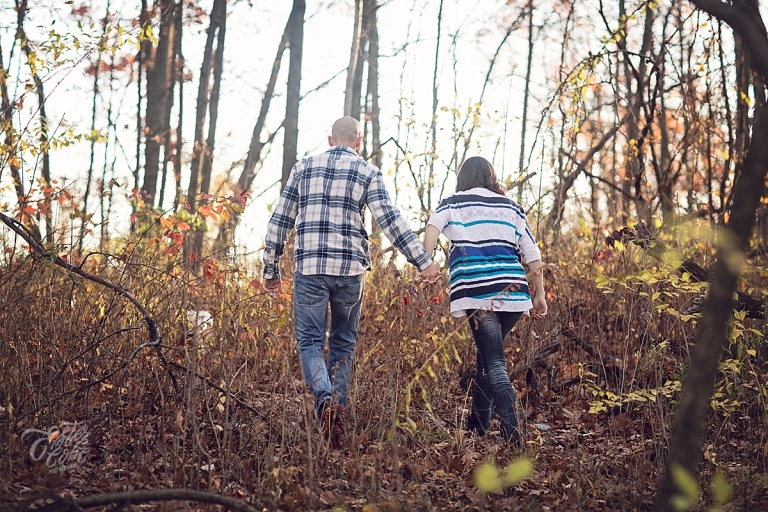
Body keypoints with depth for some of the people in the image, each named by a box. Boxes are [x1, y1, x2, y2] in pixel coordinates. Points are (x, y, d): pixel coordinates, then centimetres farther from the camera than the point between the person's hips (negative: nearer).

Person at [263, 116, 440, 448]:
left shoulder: (303, 167, 11)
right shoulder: (367, 172, 5)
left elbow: (280, 221, 11)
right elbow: (390, 220, -5)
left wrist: (271, 269, 18)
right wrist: (422, 262, -4)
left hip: (309, 268, 0)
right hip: (350, 270, 0)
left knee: (310, 340, 2)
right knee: (342, 344, 13)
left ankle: (325, 397, -24)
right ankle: (337, 414, 9)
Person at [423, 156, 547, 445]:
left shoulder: (454, 203, 13)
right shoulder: (510, 207, 19)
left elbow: (434, 225, -9)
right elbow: (532, 253, 13)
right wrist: (539, 294, 15)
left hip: (476, 291, -3)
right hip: (513, 291, 3)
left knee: (494, 363, -6)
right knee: (487, 355, 20)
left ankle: (512, 433, -18)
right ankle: (477, 425, 23)